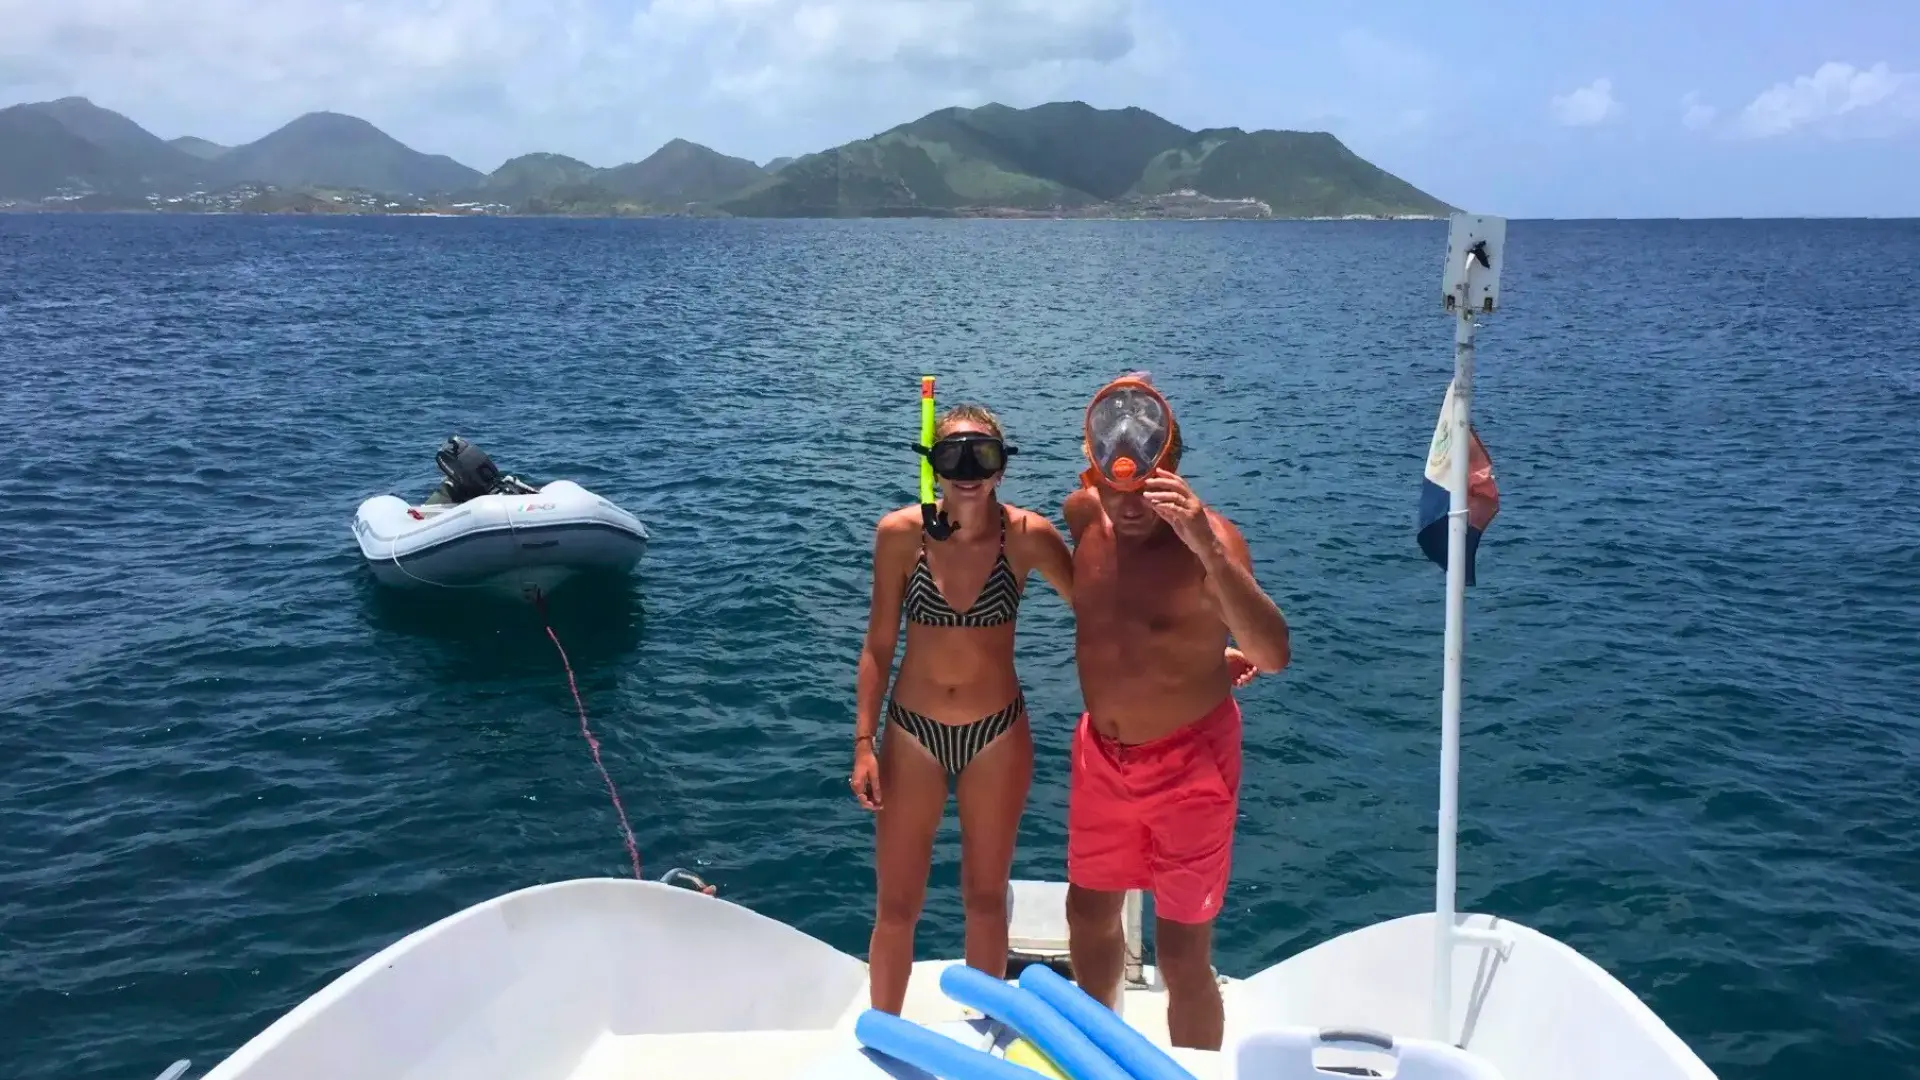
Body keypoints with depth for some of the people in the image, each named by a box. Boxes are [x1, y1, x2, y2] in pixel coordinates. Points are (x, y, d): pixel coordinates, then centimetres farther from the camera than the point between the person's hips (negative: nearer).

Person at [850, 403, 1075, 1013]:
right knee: (896, 907, 9)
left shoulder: (1028, 536, -13)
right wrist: (864, 743, -6)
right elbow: (878, 646, -4)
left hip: (998, 735, 0)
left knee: (985, 898, 16)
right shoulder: (900, 533, -12)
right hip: (913, 733, 0)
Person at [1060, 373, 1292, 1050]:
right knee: (1090, 916, 22)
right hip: (1101, 752, 6)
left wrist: (1207, 550, -49)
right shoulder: (1083, 515, -6)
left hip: (1188, 763, -6)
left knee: (1182, 953, -1)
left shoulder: (1206, 538, -23)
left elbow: (1273, 656, -37)